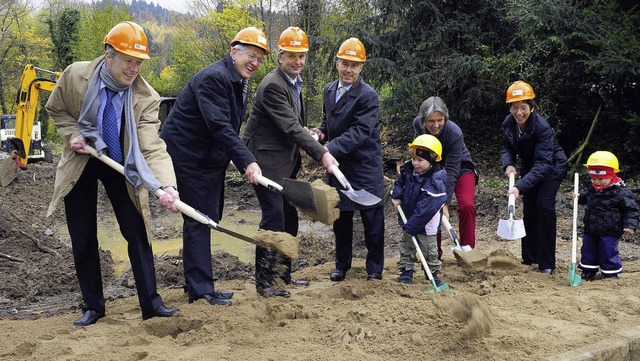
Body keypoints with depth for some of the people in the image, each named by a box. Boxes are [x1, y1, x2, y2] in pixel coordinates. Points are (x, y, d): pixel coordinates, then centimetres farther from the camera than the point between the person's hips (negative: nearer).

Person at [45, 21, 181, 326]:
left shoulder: (146, 98, -24)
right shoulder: (75, 75, -20)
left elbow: (152, 148, -33)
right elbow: (55, 109, 1)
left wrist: (167, 186, -50)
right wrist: (72, 134, -19)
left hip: (120, 165, -1)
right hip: (80, 164, 1)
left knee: (137, 233, -1)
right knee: (83, 240, 6)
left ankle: (151, 302, 10)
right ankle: (92, 306, 20)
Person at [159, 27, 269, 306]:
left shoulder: (238, 82, 12)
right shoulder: (213, 78, -20)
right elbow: (219, 126, -30)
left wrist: (242, 161, 9)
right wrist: (247, 162, -36)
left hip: (210, 158, 10)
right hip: (187, 155, -10)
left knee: (208, 219, 13)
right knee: (199, 220, -8)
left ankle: (197, 285, 23)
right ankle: (201, 289, -3)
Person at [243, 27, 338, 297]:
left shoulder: (294, 82, 11)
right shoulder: (273, 85, -20)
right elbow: (291, 127, -25)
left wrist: (308, 132, 5)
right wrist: (322, 154, -26)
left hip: (286, 163, 10)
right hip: (267, 161, -9)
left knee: (290, 218, 13)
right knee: (274, 217, -10)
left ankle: (284, 274, 25)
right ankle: (263, 282, -1)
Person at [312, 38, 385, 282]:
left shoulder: (368, 96, -16)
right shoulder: (329, 90, 7)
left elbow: (359, 132, -24)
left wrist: (330, 149, -32)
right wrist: (321, 132, -3)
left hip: (365, 167, -6)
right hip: (338, 166, 6)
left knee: (372, 220, 4)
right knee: (341, 219, 15)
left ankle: (375, 269, 18)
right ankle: (342, 266, 30)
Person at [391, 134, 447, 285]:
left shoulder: (435, 183, -31)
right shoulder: (408, 169, -9)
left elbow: (425, 210, -31)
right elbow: (400, 182, 15)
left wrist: (411, 226, -27)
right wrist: (396, 196, -2)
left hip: (426, 225, -6)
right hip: (408, 219, 6)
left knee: (429, 250, 10)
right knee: (406, 247, 16)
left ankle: (433, 273, 28)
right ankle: (406, 272, 29)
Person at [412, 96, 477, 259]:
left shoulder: (455, 133, -36)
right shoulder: (418, 124, -22)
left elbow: (451, 172, -35)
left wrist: (445, 203, -37)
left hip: (460, 168, -4)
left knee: (466, 206, -23)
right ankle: (434, 254, 12)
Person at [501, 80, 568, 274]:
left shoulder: (542, 127, -34)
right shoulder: (508, 123, -15)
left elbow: (542, 164, -38)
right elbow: (507, 146, 3)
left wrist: (520, 187, -48)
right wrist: (509, 164, -20)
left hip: (552, 168, -6)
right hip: (530, 168, 6)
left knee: (544, 207, -18)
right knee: (528, 210, 7)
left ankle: (547, 263, -10)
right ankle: (529, 257, 22)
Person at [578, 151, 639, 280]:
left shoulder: (621, 192, -17)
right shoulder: (591, 188, 3)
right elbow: (585, 197, 26)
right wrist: (578, 198, 6)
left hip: (609, 232, -7)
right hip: (590, 230, 7)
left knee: (608, 252, 2)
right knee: (588, 250, 15)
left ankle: (611, 275, 19)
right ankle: (588, 272, 31)